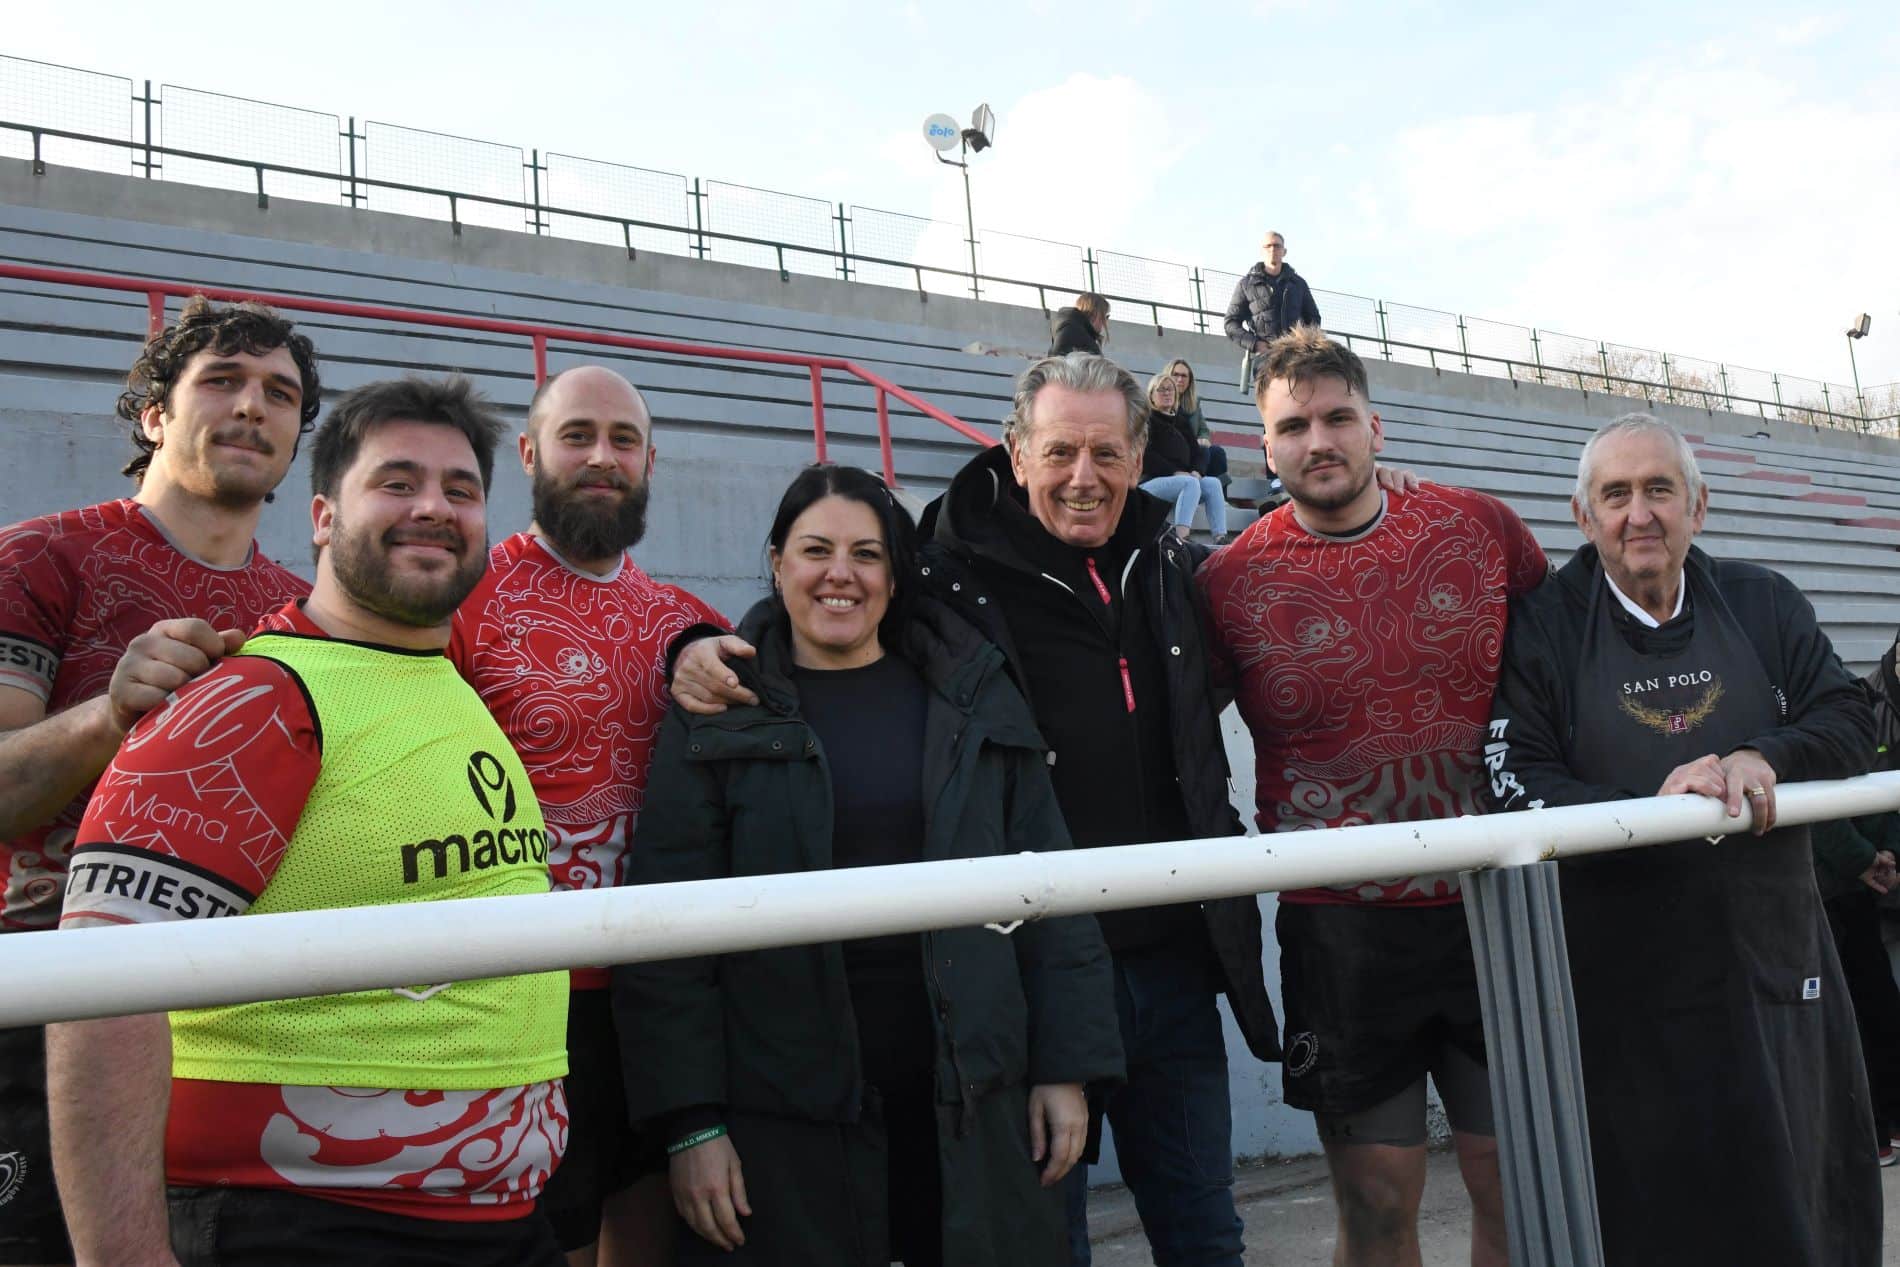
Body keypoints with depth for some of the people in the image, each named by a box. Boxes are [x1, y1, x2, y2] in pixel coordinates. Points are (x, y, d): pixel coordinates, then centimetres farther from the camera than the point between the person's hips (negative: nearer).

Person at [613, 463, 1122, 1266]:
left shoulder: (974, 697, 4)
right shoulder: (719, 713, -2)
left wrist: (1067, 1066, 1)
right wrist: (691, 1122, -9)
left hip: (975, 1096, 2)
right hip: (787, 1111, -2)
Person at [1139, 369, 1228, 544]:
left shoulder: (1182, 422, 24)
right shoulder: (1148, 420, 4)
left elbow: (1198, 452, 17)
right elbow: (1146, 455, -10)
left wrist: (1197, 471, -7)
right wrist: (1175, 472, -18)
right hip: (1151, 481, -6)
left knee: (1213, 483, -20)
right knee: (1191, 483, -33)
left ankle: (1220, 537, -35)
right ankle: (1181, 537, -49)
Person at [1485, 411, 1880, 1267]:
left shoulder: (1762, 604, 9)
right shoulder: (1542, 624, -3)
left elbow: (1849, 721, 4)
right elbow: (1515, 784, -11)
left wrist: (1766, 759, -16)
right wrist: (1653, 806, -23)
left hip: (1775, 965, 4)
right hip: (1625, 980, -3)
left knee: (1800, 1197, 18)